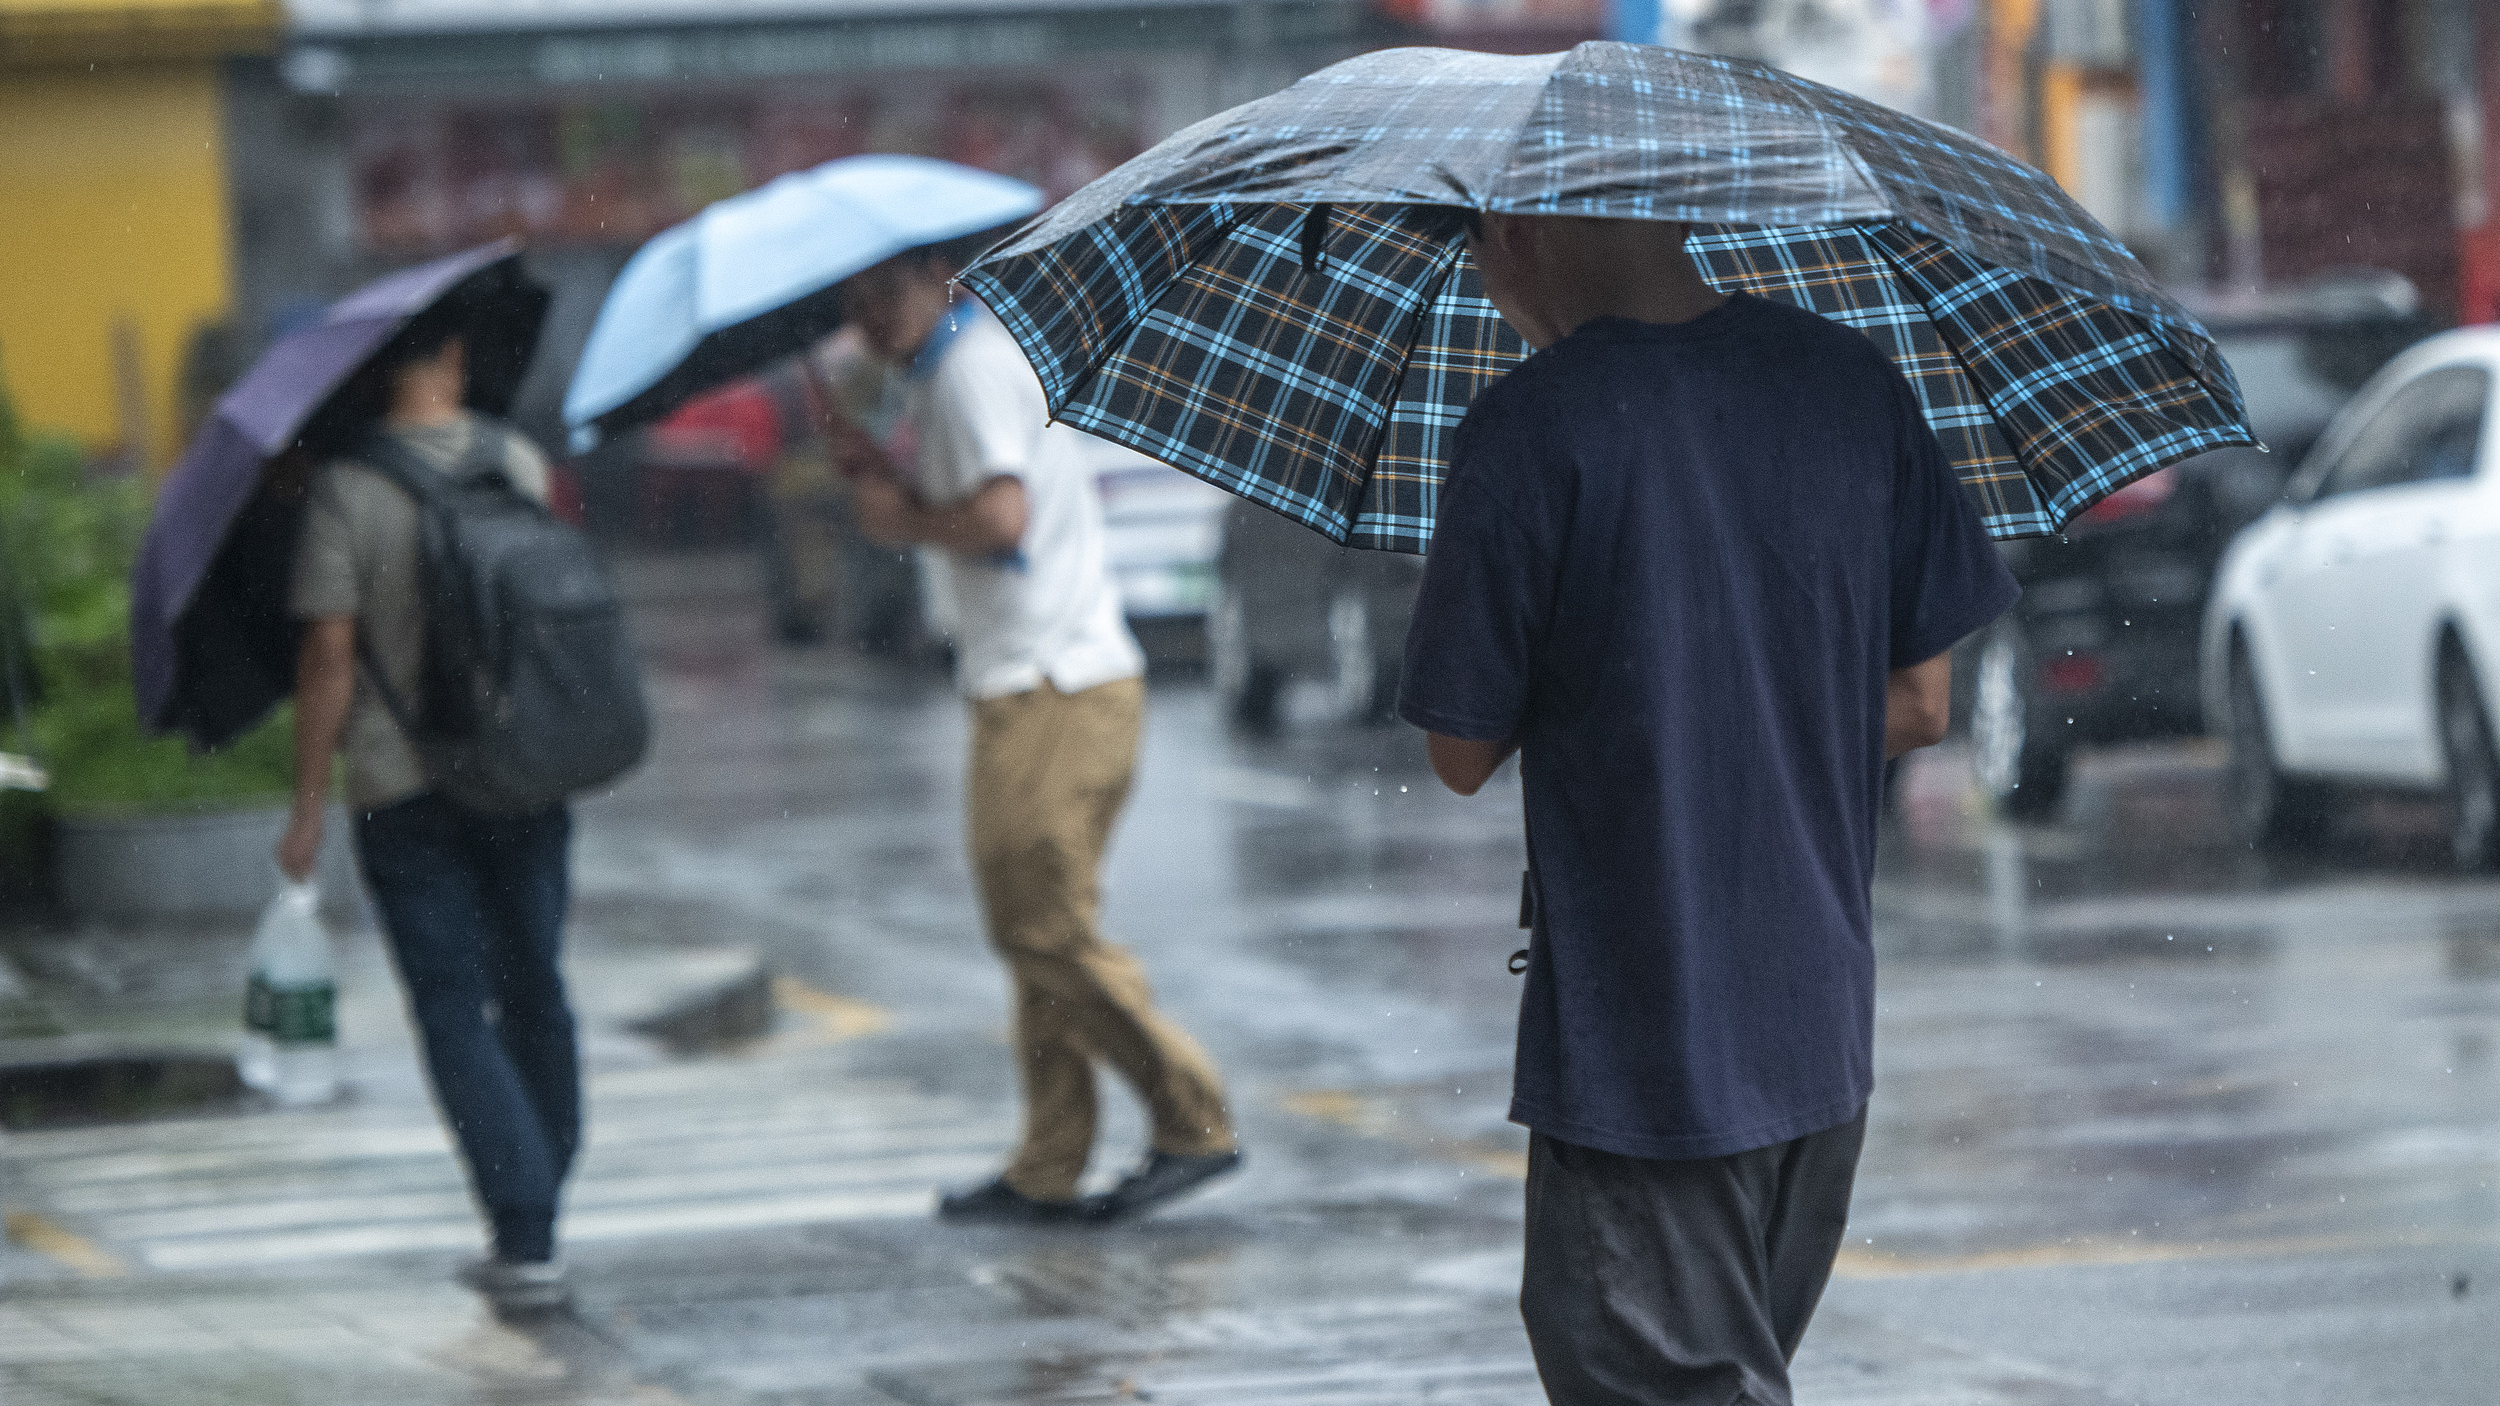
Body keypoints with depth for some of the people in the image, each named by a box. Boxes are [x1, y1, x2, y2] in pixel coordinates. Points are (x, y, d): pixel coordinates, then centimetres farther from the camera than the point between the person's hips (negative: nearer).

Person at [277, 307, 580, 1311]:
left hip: (402, 789, -3)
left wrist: (309, 805, -6)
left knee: (454, 1009, 0)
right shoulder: (519, 463, -1)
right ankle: (535, 1219, 26)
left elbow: (329, 655, -13)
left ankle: (526, 1240, -8)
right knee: (532, 991, 16)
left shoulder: (347, 488, -12)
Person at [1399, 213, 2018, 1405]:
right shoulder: (1852, 382, 0)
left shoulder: (1529, 431, -16)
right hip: (1823, 1038, 6)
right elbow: (1918, 705, 7)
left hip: (1635, 1061, -6)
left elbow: (1464, 753, -9)